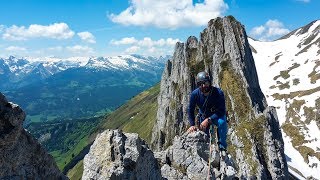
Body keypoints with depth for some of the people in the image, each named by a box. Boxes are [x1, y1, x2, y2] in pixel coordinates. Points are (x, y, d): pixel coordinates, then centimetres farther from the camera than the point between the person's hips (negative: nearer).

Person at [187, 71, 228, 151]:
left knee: (222, 122, -35)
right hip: (203, 116, 3)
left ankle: (222, 145, -13)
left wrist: (208, 120, -38)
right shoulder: (195, 94, -23)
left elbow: (222, 111, -29)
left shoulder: (218, 93, -30)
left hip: (217, 116, -2)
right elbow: (190, 110, -9)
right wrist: (192, 125, -16)